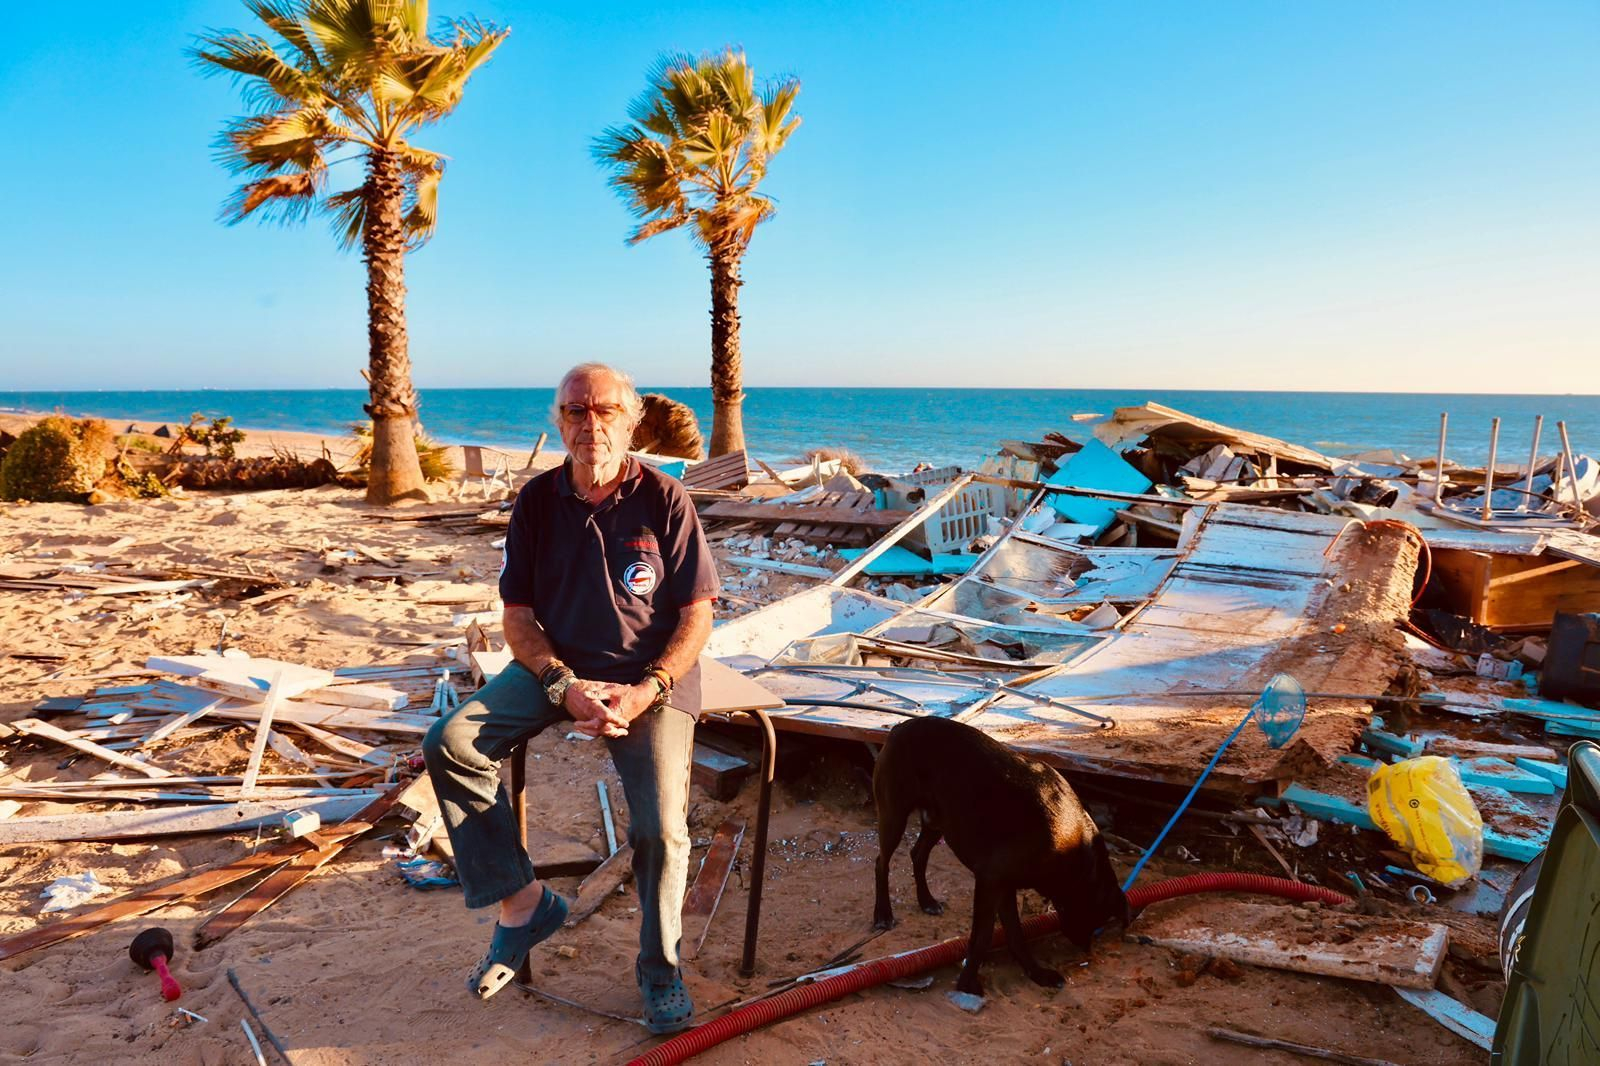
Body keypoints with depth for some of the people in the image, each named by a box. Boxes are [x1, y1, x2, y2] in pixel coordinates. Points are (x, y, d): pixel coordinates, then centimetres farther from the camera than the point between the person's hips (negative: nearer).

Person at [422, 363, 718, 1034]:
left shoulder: (665, 500, -6)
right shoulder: (537, 502, 2)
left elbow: (696, 616, -5)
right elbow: (517, 615, 3)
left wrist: (646, 691, -18)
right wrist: (565, 685, -14)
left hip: (650, 673, -3)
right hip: (556, 667, 3)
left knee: (661, 827, -20)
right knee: (450, 744, -19)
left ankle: (660, 966, 10)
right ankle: (522, 902, -3)